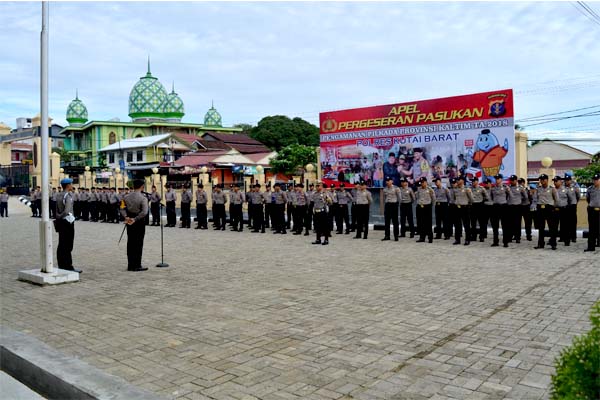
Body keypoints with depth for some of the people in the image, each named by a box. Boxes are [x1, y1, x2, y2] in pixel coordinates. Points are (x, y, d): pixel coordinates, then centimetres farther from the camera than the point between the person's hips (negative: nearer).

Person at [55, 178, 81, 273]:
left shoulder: (58, 196, 13)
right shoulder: (68, 196, -13)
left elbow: (57, 211, 13)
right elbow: (67, 211, -22)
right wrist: (60, 216, -7)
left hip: (61, 222, 8)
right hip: (68, 221, -8)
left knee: (61, 245, 11)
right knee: (68, 246, -5)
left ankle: (61, 265, 17)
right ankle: (68, 266, -3)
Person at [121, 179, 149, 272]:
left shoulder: (126, 197, 3)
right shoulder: (143, 198, -15)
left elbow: (122, 208, -2)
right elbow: (144, 212, -24)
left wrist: (126, 217, -13)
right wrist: (135, 219, -20)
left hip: (129, 223, 5)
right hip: (139, 223, -5)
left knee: (130, 243, 11)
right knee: (138, 244, 1)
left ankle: (130, 265, 16)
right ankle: (137, 266, 4)